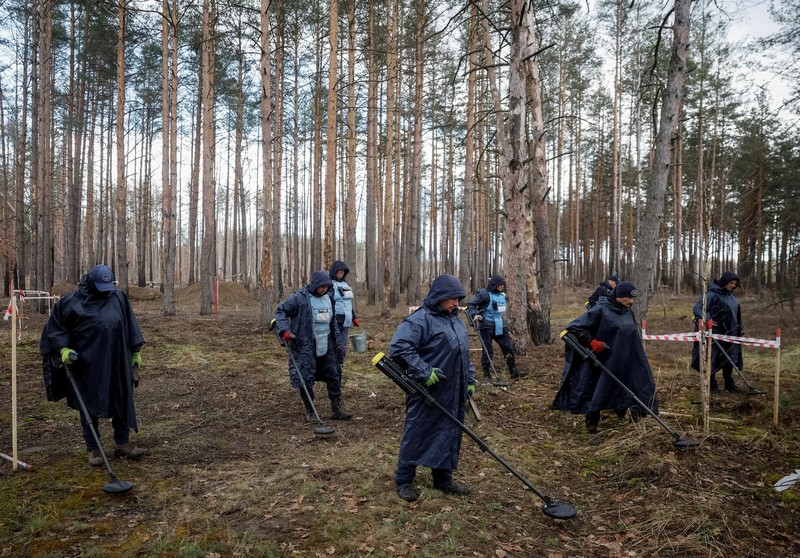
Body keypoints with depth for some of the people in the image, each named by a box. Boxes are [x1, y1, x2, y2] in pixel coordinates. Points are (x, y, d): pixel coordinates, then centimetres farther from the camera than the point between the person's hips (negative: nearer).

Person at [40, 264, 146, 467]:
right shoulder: (72, 302, -6)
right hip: (87, 365, -3)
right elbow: (56, 326, 1)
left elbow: (130, 325, 9)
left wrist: (136, 351, 8)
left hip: (116, 363, 3)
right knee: (90, 404, 6)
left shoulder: (118, 298, 2)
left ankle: (122, 442, 22)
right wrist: (63, 349, -13)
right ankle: (93, 448, 18)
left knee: (122, 401, 9)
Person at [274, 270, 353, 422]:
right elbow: (280, 311, -5)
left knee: (333, 375, 7)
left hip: (326, 344, 5)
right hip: (305, 345, -5)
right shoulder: (299, 297, -12)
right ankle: (310, 411, 16)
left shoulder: (329, 297, 6)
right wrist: (285, 330, -18)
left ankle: (337, 408, 18)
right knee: (307, 378, -1)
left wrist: (337, 339, 19)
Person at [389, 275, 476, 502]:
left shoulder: (456, 320, 13)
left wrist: (470, 380, 18)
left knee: (449, 434, 15)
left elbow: (464, 354, 23)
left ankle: (443, 479, 30)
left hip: (453, 394, 8)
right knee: (416, 434, 3)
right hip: (427, 392, -8)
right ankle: (404, 480, 17)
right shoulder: (420, 320, -16)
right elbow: (398, 347, -24)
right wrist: (424, 372, -24)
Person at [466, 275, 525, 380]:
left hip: (500, 326, 7)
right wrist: (474, 315, -24)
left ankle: (514, 372, 14)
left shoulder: (502, 295, 9)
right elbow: (470, 304, -12)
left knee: (509, 347, 5)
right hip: (487, 325, -7)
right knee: (487, 350, 1)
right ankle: (486, 373, 15)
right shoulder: (484, 293, -13)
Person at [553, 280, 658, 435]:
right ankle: (591, 423, 15)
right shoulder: (600, 310, -15)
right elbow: (576, 327, -16)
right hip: (604, 362, -7)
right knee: (598, 390, 1)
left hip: (626, 363, 7)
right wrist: (592, 342, -24)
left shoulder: (628, 313, 8)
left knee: (635, 385, 9)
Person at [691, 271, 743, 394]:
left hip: (730, 334, 7)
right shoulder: (712, 295, -14)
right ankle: (713, 385, 11)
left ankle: (729, 383, 28)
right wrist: (707, 319, -35)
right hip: (715, 334, -7)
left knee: (729, 359, 14)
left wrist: (739, 330, 22)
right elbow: (697, 309, -20)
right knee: (713, 359, 0)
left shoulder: (732, 296, 11)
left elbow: (736, 314, 22)